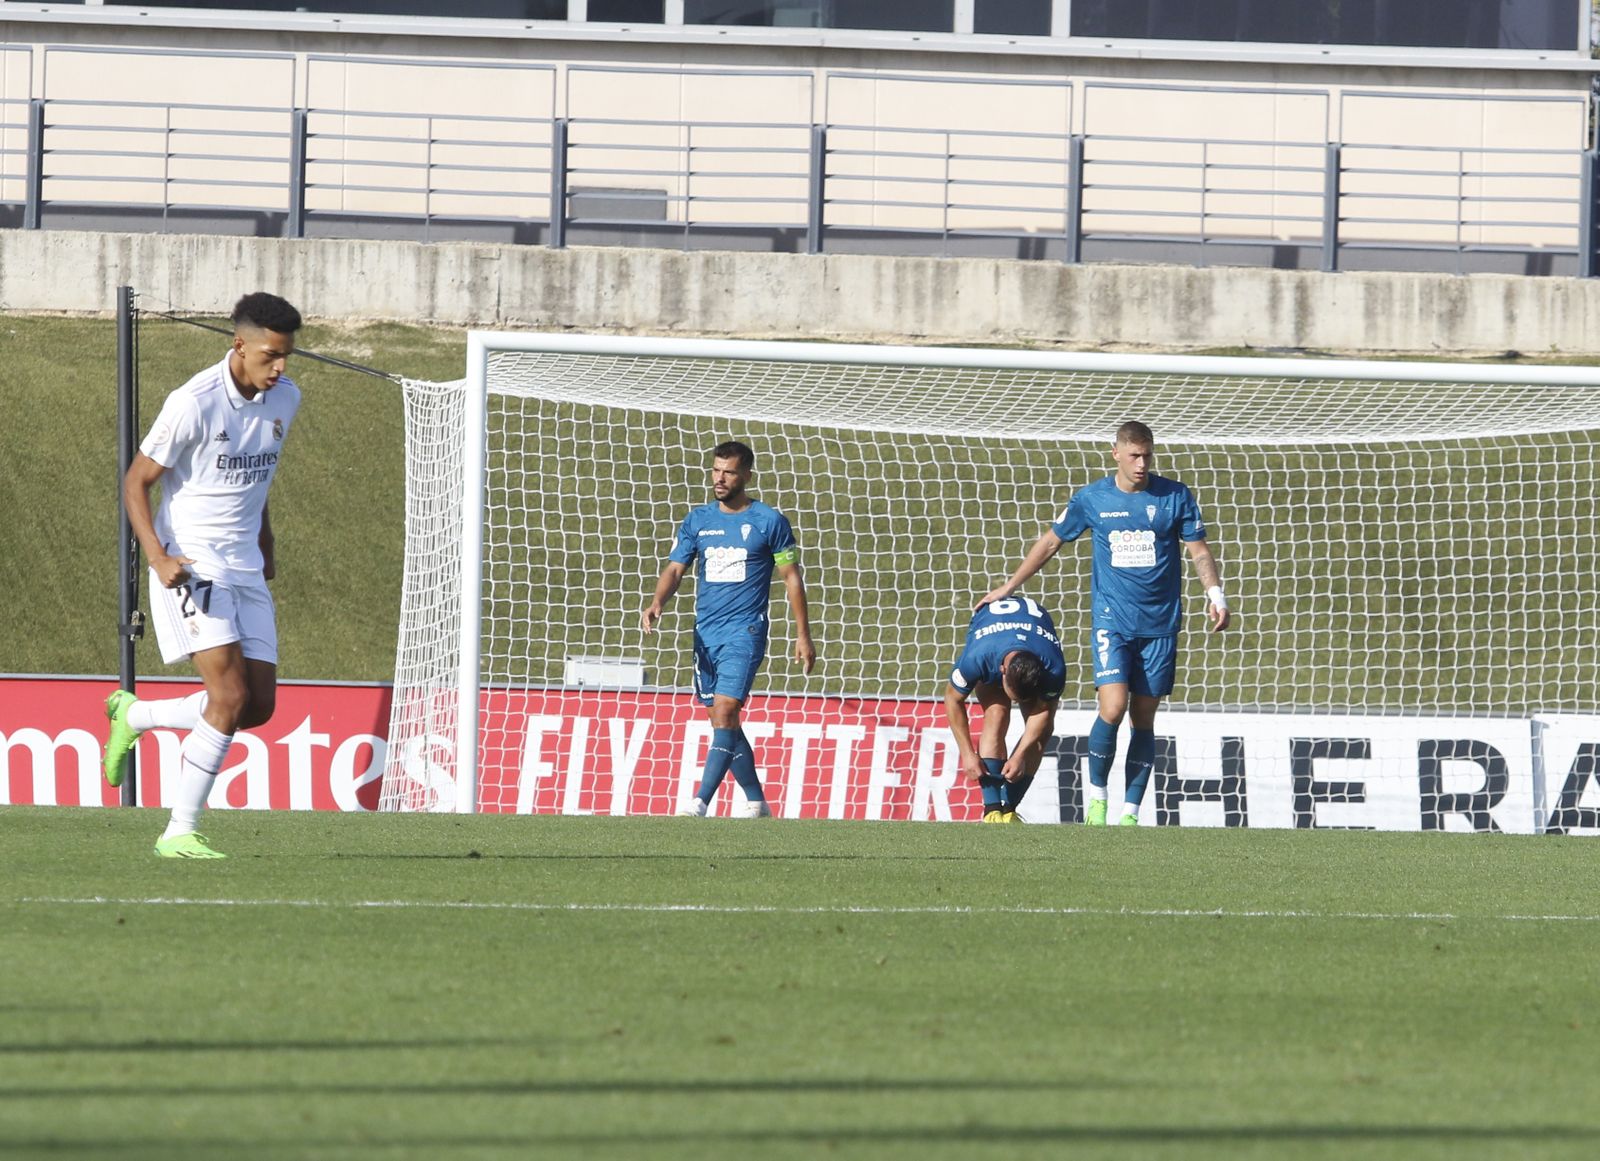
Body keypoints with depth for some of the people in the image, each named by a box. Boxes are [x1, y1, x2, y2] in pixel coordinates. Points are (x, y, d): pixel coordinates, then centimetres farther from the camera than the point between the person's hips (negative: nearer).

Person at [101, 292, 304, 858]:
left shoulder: (284, 399, 5)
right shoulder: (194, 404, -17)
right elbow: (136, 482, -10)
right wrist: (158, 557, -22)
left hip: (244, 571, 7)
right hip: (190, 566, -7)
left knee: (259, 706, 2)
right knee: (231, 696, -18)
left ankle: (133, 716, 23)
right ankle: (180, 832, -10)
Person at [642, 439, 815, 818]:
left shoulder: (769, 521, -1)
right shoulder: (698, 520, 10)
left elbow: (792, 577, 3)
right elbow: (675, 569, 8)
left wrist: (803, 635, 1)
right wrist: (657, 603, -13)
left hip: (745, 631, -5)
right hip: (706, 632, 5)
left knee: (724, 713, -18)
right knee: (724, 724, 8)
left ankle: (701, 802, -25)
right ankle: (757, 803, 19)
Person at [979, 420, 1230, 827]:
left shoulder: (1176, 497, 1)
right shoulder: (1092, 499, 3)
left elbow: (1199, 552, 6)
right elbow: (1050, 542, 14)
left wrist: (1215, 595, -11)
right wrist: (1008, 588, 18)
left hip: (1160, 625, 1)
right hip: (1112, 620, -1)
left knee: (1143, 718, 2)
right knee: (1112, 708, -17)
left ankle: (1130, 812, 9)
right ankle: (1096, 796, 2)